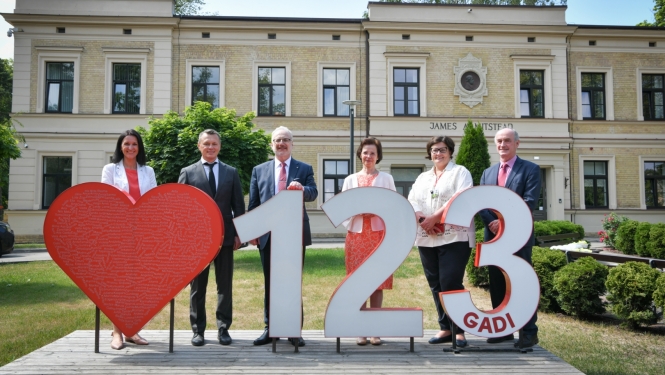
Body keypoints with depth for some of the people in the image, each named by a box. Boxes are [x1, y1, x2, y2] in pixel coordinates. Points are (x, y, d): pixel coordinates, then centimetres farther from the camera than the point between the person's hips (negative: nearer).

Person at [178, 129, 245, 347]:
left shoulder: (231, 173, 9)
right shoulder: (188, 172, 5)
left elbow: (238, 205, 7)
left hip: (225, 236, 1)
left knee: (225, 285, 6)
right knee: (197, 286, 7)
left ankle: (223, 328, 16)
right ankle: (198, 330, 18)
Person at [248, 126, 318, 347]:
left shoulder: (304, 169, 6)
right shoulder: (259, 170, 10)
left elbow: (313, 193, -9)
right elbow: (253, 203, 8)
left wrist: (302, 189, -32)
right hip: (268, 235, 2)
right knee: (270, 284, 10)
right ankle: (270, 328, 21)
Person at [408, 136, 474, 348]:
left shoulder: (460, 172, 3)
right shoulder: (423, 177, 20)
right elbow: (411, 202, 9)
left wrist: (434, 217, -16)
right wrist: (422, 219, -11)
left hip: (454, 237, -6)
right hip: (427, 239, 6)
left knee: (451, 283, -10)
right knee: (436, 285, 7)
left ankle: (458, 330, 2)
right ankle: (445, 328, 15)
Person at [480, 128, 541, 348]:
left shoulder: (530, 169, 1)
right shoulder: (487, 173, 16)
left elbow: (529, 201, -12)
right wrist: (492, 223, -12)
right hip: (494, 236, 5)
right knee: (497, 285, 8)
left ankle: (529, 332, 9)